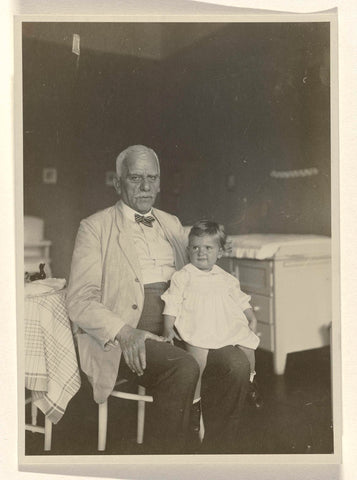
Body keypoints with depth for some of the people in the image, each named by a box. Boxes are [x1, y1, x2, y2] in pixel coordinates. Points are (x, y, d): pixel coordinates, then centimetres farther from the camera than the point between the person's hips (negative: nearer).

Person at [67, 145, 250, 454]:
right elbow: (80, 301, -4)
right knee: (184, 368, -31)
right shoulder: (95, 227, 4)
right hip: (123, 340, -4)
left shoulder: (172, 224, 21)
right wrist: (124, 333, -21)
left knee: (236, 363, -20)